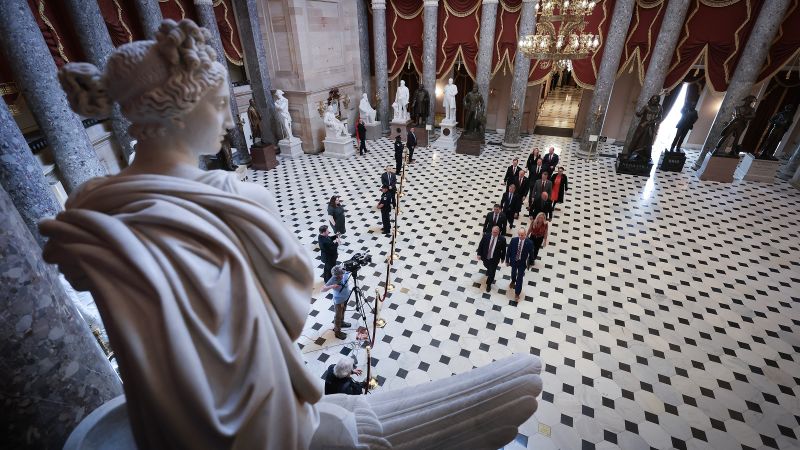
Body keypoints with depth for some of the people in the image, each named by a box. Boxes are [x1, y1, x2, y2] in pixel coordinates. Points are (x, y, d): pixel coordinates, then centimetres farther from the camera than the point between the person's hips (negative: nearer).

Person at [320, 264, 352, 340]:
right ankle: (337, 332, 34)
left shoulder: (345, 273, -20)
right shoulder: (333, 280, -34)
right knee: (338, 316, 14)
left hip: (346, 298, 6)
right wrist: (332, 286, -52)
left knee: (342, 312, 31)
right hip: (338, 301, -6)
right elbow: (322, 289, -36)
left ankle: (341, 322, 57)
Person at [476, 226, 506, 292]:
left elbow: (503, 250, -7)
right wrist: (479, 254, -8)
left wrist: (502, 258, 3)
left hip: (494, 259, -2)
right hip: (485, 257, 3)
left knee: (491, 272, 9)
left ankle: (488, 284, 34)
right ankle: (489, 270, 68)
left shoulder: (502, 239, -22)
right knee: (487, 266, 31)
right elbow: (480, 245, -6)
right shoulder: (486, 236, -18)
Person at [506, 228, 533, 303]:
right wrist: (507, 260, -2)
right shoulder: (514, 240, -17)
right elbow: (508, 251, -6)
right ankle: (513, 282, 61)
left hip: (522, 263, -2)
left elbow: (531, 254, -9)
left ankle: (517, 294, 16)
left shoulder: (529, 243, -21)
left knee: (520, 278, 3)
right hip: (514, 261, 3)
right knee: (513, 273, 27)